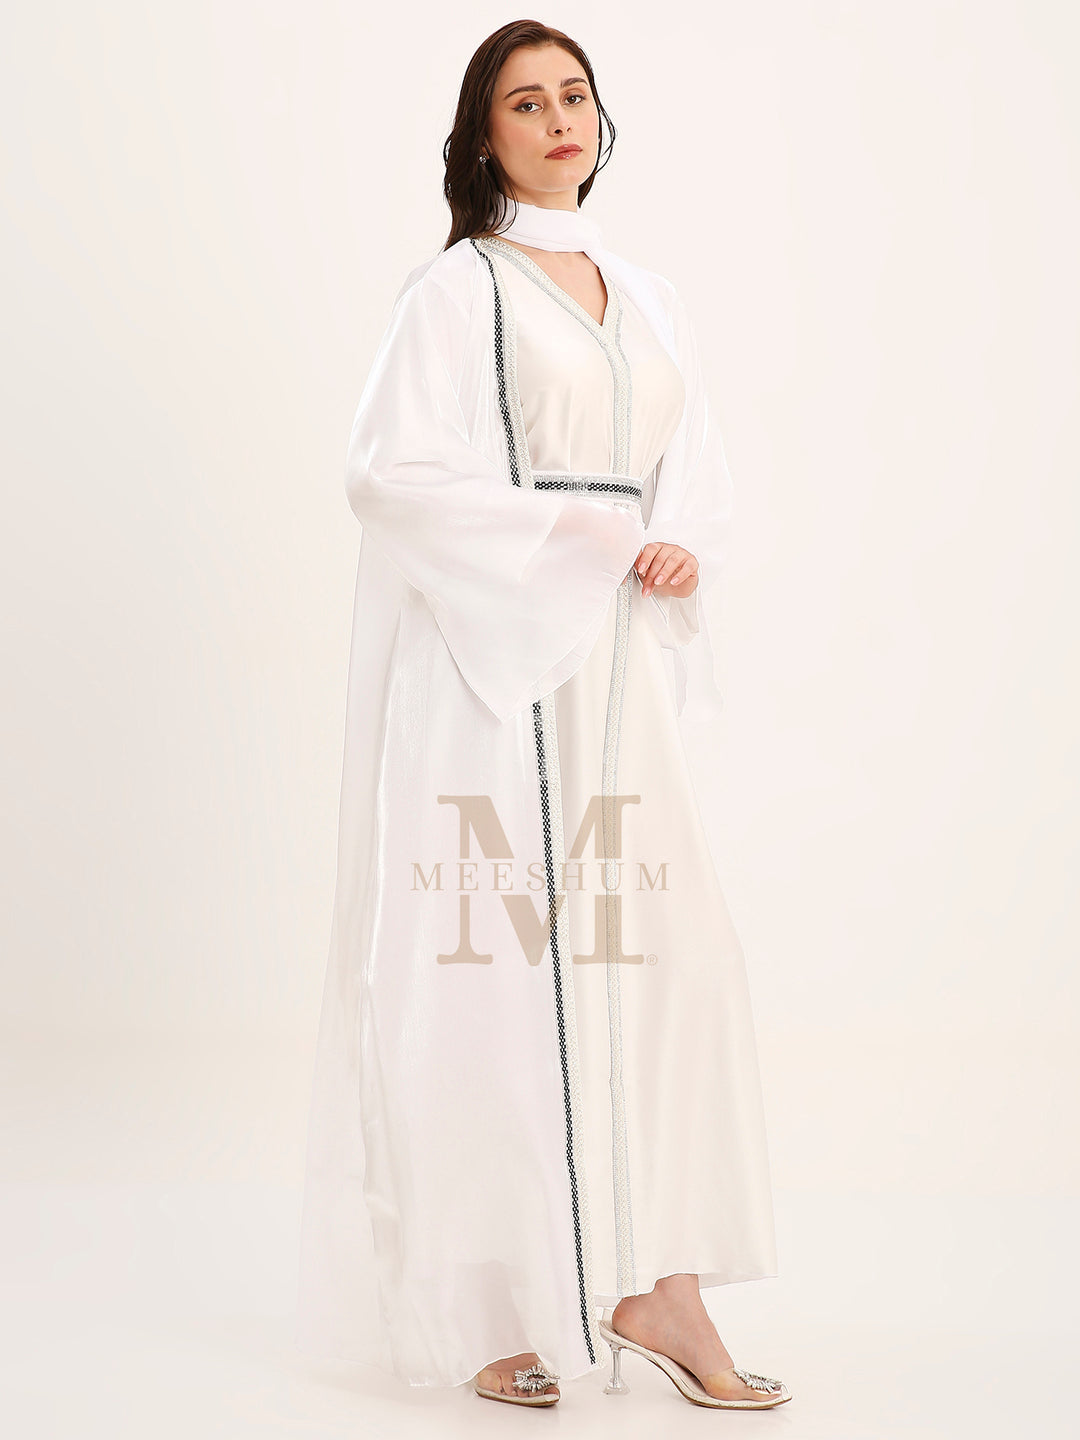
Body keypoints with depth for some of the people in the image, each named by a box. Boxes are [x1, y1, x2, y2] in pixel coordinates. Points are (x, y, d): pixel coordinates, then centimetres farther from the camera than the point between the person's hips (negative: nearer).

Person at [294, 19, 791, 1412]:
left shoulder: (644, 298, 17)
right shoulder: (458, 288, -1)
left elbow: (700, 472, 16)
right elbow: (390, 471, -11)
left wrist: (680, 550, -7)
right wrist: (580, 537, -15)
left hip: (618, 666, 6)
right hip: (491, 664, -6)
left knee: (660, 951, 0)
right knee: (497, 962, -5)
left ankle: (648, 1285, 6)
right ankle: (480, 1305, 4)